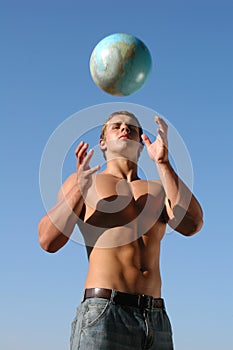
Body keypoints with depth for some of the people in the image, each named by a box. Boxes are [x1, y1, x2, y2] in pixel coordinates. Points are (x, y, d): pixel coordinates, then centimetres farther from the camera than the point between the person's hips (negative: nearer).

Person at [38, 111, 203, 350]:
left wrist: (162, 163, -4)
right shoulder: (81, 180, 15)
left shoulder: (159, 190, 22)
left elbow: (191, 224, 1)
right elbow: (48, 241, 1)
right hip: (103, 314, -3)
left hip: (157, 321, 3)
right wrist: (79, 189, -12)